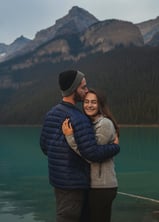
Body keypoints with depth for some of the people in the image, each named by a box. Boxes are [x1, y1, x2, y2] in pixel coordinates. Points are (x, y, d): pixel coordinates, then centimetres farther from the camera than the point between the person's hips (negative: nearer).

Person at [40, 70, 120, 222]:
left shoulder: (51, 114, 5)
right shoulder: (79, 119, -23)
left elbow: (44, 145, 13)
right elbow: (93, 154, -25)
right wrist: (115, 147, -7)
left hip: (57, 178, 9)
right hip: (73, 183, -9)